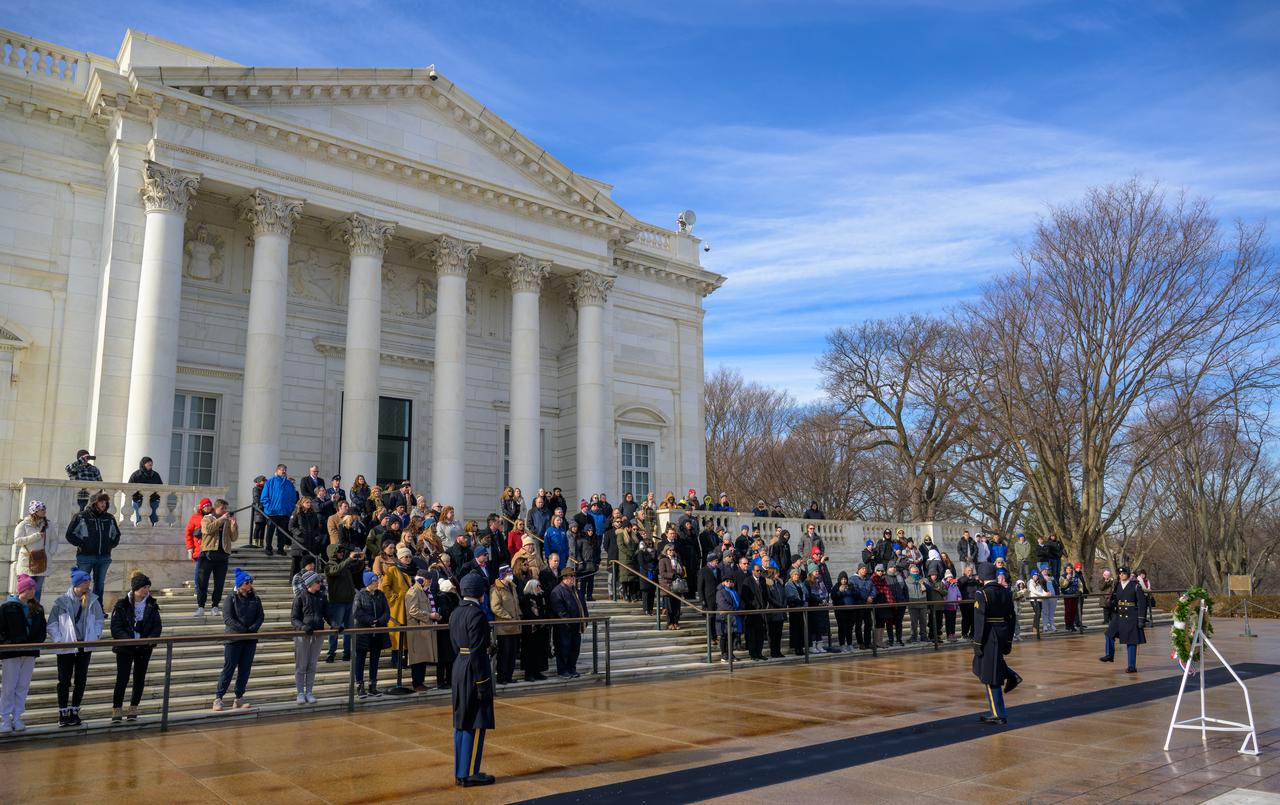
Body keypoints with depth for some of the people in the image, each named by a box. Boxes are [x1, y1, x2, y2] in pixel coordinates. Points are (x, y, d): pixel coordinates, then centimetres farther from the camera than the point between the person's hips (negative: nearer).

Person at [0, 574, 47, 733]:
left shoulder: (37, 609, 7)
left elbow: (43, 630, 11)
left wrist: (37, 643, -4)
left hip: (30, 653, 4)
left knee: (23, 686, 7)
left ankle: (17, 717, 14)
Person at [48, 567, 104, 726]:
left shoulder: (92, 600, 0)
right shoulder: (62, 601, -9)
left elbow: (99, 620, 10)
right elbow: (52, 624, -4)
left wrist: (95, 636, -1)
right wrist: (59, 640, -13)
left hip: (85, 646, 3)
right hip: (66, 647, -3)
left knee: (81, 680, 8)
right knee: (64, 681, 4)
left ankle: (74, 712, 20)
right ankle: (63, 713, 15)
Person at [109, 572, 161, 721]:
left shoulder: (152, 605, 1)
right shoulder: (122, 605, -8)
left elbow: (157, 627, 1)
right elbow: (116, 628, -12)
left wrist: (150, 640, -18)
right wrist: (129, 640, -25)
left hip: (144, 648, 3)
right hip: (125, 648, -3)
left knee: (140, 679, 8)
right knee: (122, 679, -4)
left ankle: (133, 709, 19)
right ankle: (116, 710, 7)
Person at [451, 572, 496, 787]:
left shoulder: (455, 614, 10)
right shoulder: (477, 614, -17)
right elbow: (477, 651, -20)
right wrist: (482, 683, -18)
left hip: (458, 669, 9)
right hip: (474, 671, -9)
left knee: (461, 722, 14)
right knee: (475, 724, -1)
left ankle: (460, 772, 21)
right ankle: (469, 774, 4)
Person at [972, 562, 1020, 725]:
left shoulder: (981, 594, -15)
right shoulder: (1006, 592, 6)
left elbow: (980, 621, -17)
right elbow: (1011, 619, 10)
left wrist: (977, 643, -11)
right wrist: (1009, 641, 17)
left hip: (989, 637, -7)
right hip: (1003, 636, 7)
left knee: (991, 678, 2)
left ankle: (998, 715, 7)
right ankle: (1011, 676, 17)